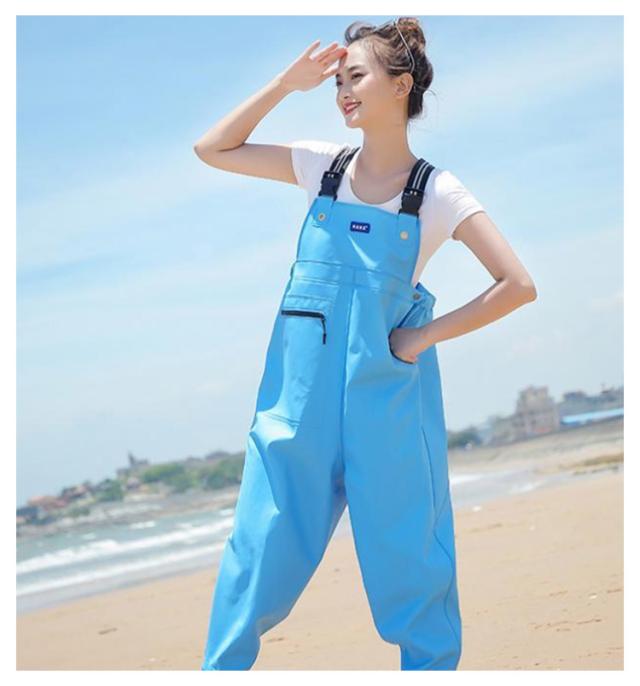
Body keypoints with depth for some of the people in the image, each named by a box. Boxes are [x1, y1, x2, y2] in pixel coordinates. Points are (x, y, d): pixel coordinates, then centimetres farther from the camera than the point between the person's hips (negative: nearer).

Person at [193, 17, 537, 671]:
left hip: (386, 395, -3)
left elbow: (518, 285, -8)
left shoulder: (437, 193, -3)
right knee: (260, 550, 5)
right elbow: (211, 150, 9)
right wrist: (286, 84, 3)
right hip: (301, 396, 3)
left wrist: (426, 335, -9)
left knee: (408, 561, 5)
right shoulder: (323, 166, 6)